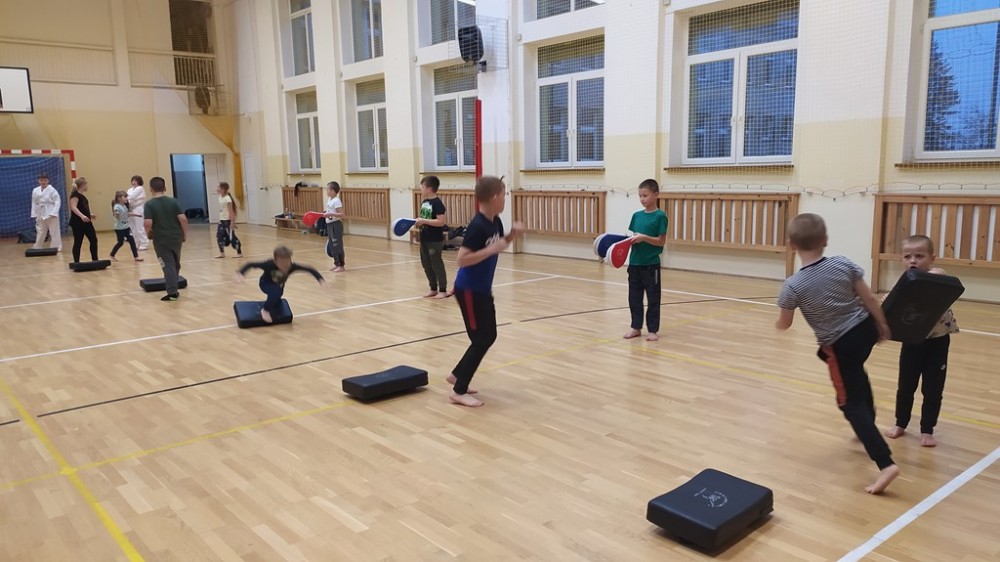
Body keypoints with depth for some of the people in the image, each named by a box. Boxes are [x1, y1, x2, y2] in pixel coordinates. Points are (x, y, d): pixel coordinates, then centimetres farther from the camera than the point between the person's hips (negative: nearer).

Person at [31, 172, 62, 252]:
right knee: (40, 232, 13)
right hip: (40, 215, 5)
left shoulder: (52, 190, -9)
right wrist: (34, 215, 7)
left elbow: (57, 202, -11)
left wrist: (53, 213, -17)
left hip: (51, 215, -5)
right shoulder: (35, 191, 6)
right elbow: (34, 204, 10)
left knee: (54, 232, -2)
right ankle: (37, 248, 23)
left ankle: (57, 247, 6)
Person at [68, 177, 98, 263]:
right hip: (77, 223, -9)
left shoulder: (82, 195, 16)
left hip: (86, 222, 9)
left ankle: (94, 260, 11)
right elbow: (73, 207, -24)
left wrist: (89, 215, 36)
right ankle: (76, 262, 4)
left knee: (93, 240, 5)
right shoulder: (75, 194, -11)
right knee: (78, 242, -3)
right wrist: (82, 216, -37)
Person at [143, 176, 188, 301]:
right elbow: (183, 218, -8)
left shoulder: (149, 204, -9)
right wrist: (185, 234, 3)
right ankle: (173, 287, 34)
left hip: (161, 240, -3)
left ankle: (172, 292, -4)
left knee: (168, 266, 0)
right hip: (176, 238, 3)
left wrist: (148, 233, 3)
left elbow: (148, 223, -18)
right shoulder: (173, 201, -1)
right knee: (175, 264, 19)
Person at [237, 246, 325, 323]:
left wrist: (320, 278, -37)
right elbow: (251, 264, -32)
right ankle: (265, 310, -12)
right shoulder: (270, 264, -38)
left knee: (276, 311, 3)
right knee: (276, 292, -38)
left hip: (279, 286, 4)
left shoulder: (292, 266, -33)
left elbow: (308, 269, -28)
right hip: (266, 283, -4)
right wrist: (241, 273, -47)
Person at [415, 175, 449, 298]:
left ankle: (443, 291, 9)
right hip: (424, 239, 9)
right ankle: (433, 289, 26)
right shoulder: (424, 202, 9)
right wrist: (418, 221, 2)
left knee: (437, 264, -1)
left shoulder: (437, 203, -17)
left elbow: (441, 222, -23)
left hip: (435, 240, -9)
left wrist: (424, 221, -24)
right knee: (426, 264, 14)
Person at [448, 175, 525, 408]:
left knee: (489, 336, 16)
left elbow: (499, 245, 21)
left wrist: (512, 234, 3)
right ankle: (459, 391, 6)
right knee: (481, 339, -4)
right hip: (469, 290, -9)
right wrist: (491, 249, -30)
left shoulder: (495, 222, 4)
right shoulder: (478, 226, -24)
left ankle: (457, 374, 31)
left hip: (483, 289, 9)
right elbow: (462, 259, -28)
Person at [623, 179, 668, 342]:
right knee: (634, 297, 11)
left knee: (653, 298, 5)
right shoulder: (636, 215, 9)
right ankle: (636, 327, 23)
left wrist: (644, 238, -22)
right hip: (634, 263, 6)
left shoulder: (660, 216, -8)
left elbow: (661, 241, -11)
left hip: (651, 264, -5)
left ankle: (653, 330, 14)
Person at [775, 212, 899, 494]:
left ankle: (885, 463, -9)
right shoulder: (844, 264, -9)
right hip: (865, 329, 6)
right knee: (857, 374, 36)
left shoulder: (793, 285, -17)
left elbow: (784, 324, -4)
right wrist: (883, 325, 14)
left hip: (839, 345, -5)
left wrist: (777, 322, 20)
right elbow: (869, 299, -2)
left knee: (852, 404, 2)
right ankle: (868, 425, 51)